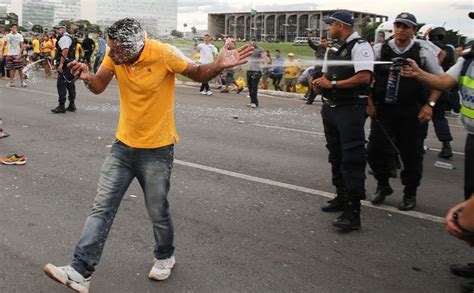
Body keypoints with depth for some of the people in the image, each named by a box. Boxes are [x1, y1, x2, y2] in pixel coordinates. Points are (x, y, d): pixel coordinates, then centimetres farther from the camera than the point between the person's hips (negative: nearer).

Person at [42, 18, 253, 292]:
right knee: (102, 208, 2)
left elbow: (197, 73, -7)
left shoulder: (164, 54, -20)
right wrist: (87, 77, -22)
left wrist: (219, 65, -28)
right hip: (123, 146, 4)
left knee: (158, 212, 10)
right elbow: (99, 86, 1)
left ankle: (165, 257, 39)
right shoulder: (115, 54, -7)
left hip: (157, 150, -4)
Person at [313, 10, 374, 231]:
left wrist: (333, 84, -17)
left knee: (352, 158, -9)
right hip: (330, 107, 10)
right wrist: (320, 82, 0)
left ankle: (353, 212, -8)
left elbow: (364, 77, -22)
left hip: (350, 108, -9)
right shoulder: (333, 49, 16)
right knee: (336, 155, 16)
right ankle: (342, 197, 29)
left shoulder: (359, 46, -11)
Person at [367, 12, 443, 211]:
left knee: (411, 154, 6)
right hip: (383, 108, 2)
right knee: (375, 150, 0)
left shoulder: (422, 51, -1)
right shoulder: (380, 50, 2)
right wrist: (370, 102, -2)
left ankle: (410, 194, 24)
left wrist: (430, 104, -6)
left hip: (412, 111, -1)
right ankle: (383, 186, 24)